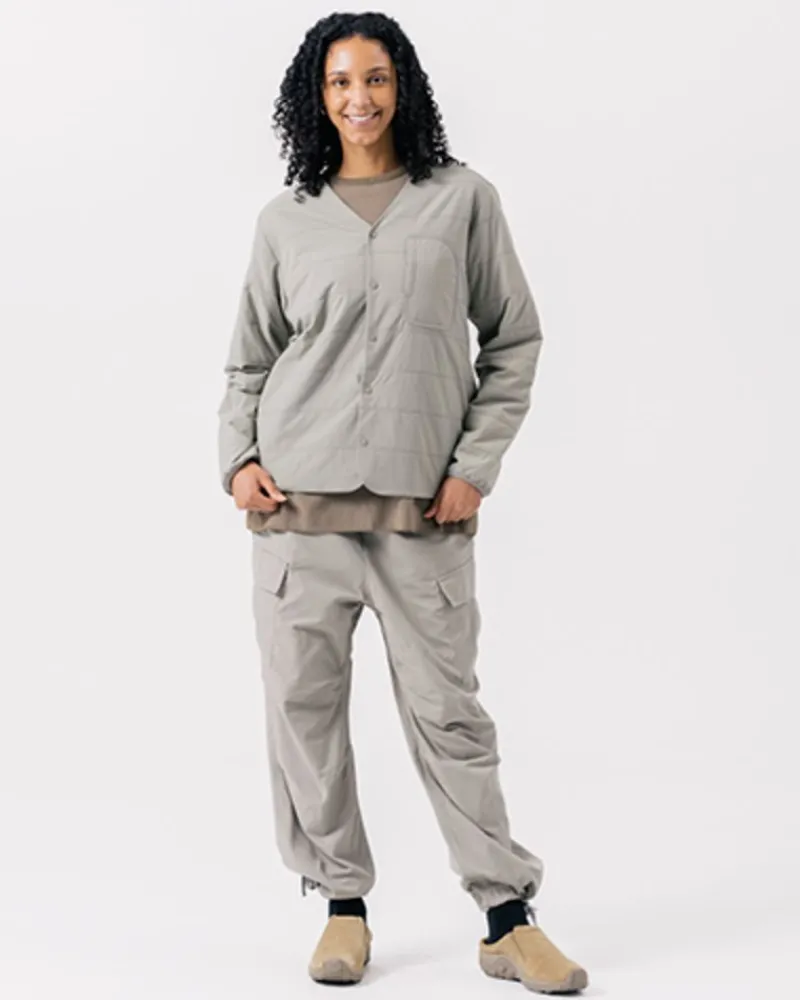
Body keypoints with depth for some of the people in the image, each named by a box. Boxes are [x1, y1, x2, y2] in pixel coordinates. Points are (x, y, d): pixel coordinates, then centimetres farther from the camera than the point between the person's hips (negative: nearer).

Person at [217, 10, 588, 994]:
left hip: (421, 507, -1)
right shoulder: (286, 219, 9)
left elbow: (514, 341, 8)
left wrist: (475, 467, -1)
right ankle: (342, 905, 16)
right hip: (298, 502, 2)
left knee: (445, 708, 0)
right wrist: (237, 458, 1)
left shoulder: (463, 198, 6)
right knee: (303, 701, 2)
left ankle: (507, 919, 9)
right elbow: (248, 360, 16)